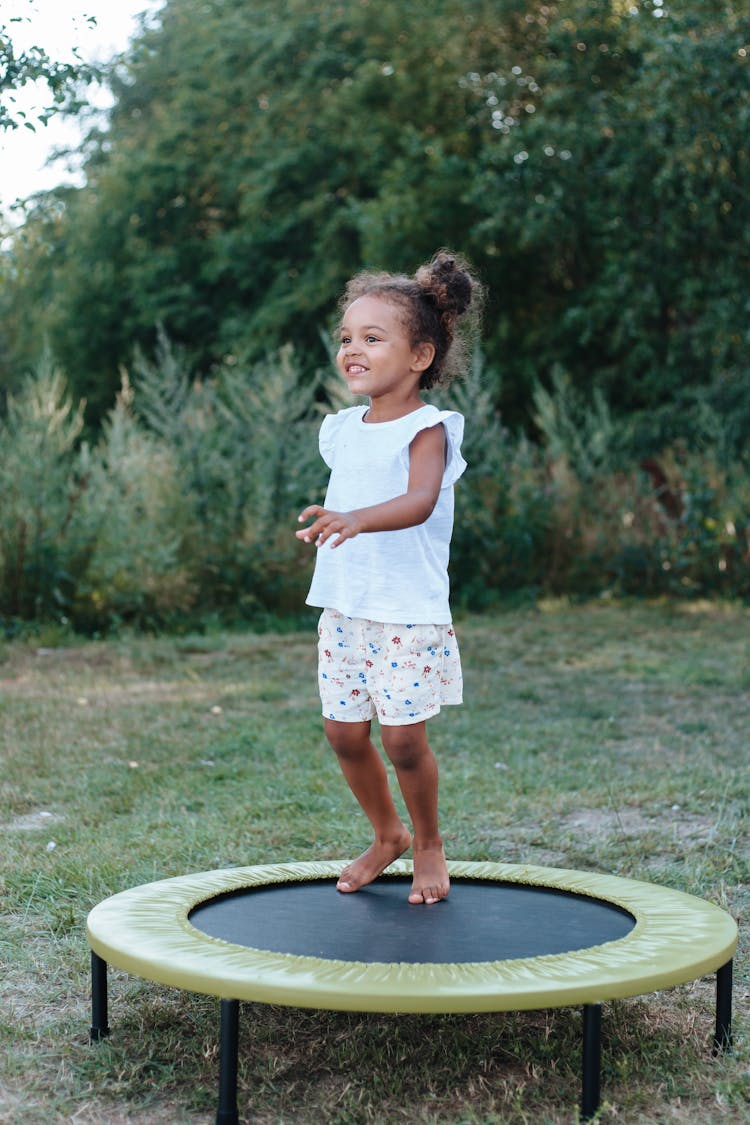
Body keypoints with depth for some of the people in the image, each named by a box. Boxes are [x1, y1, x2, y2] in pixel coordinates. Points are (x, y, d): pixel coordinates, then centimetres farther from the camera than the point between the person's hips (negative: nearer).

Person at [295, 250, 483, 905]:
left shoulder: (427, 428, -12)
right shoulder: (343, 429, 10)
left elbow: (419, 502, -30)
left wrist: (356, 520, -46)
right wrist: (324, 527, 14)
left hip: (409, 612, -7)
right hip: (344, 609, 7)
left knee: (403, 738, -5)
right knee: (344, 731, 8)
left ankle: (428, 843, 20)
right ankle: (386, 835, 31)